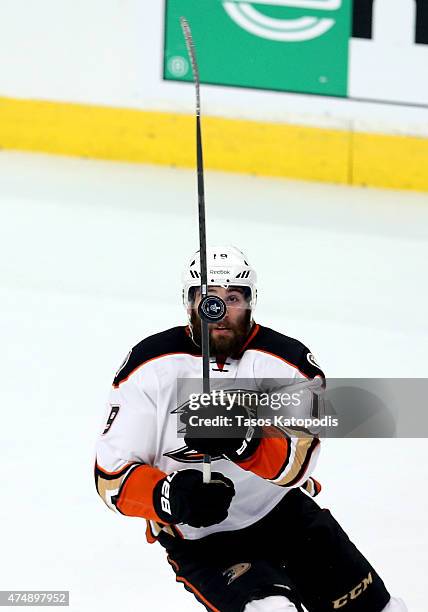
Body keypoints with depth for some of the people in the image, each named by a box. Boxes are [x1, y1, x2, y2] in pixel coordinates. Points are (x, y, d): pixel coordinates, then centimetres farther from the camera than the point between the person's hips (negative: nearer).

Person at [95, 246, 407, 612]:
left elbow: (296, 463, -24)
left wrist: (244, 441, -45)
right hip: (199, 538, -3)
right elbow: (112, 475, -12)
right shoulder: (150, 366, -12)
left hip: (286, 512, 3)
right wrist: (171, 498, -32)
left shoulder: (289, 360, -11)